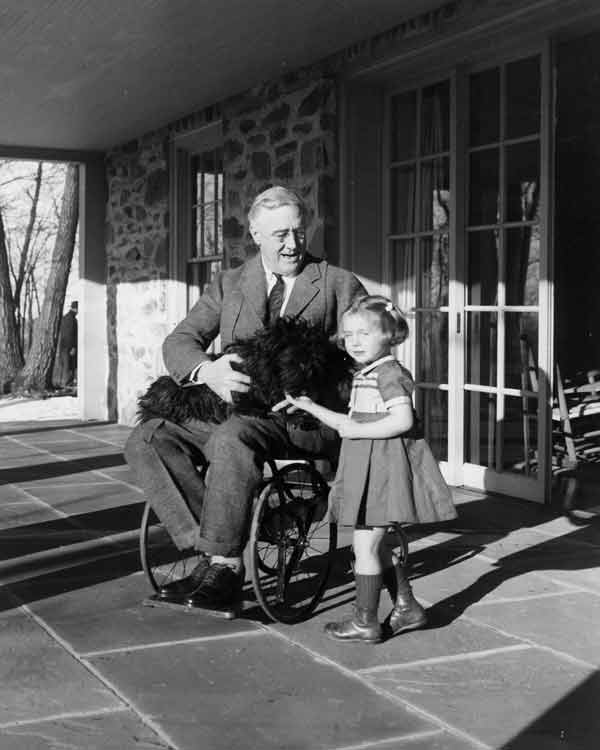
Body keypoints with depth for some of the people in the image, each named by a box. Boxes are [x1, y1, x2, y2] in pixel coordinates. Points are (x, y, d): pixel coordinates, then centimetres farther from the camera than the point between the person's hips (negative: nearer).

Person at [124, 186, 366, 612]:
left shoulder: (340, 285, 10)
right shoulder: (228, 286, 17)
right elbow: (179, 343, 8)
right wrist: (207, 370, -17)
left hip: (306, 417, -5)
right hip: (234, 409, 5)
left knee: (232, 438, -36)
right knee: (146, 440, -17)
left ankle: (225, 565, -25)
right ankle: (211, 548, -21)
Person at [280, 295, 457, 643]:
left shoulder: (389, 373, -15)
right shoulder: (364, 376, 16)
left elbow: (402, 420, -25)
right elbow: (350, 423, 22)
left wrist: (358, 430, -20)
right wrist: (309, 406, 18)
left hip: (385, 467, -10)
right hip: (368, 468, 10)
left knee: (365, 545, -3)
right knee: (381, 546, 17)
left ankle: (365, 621, 6)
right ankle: (407, 607, 26)